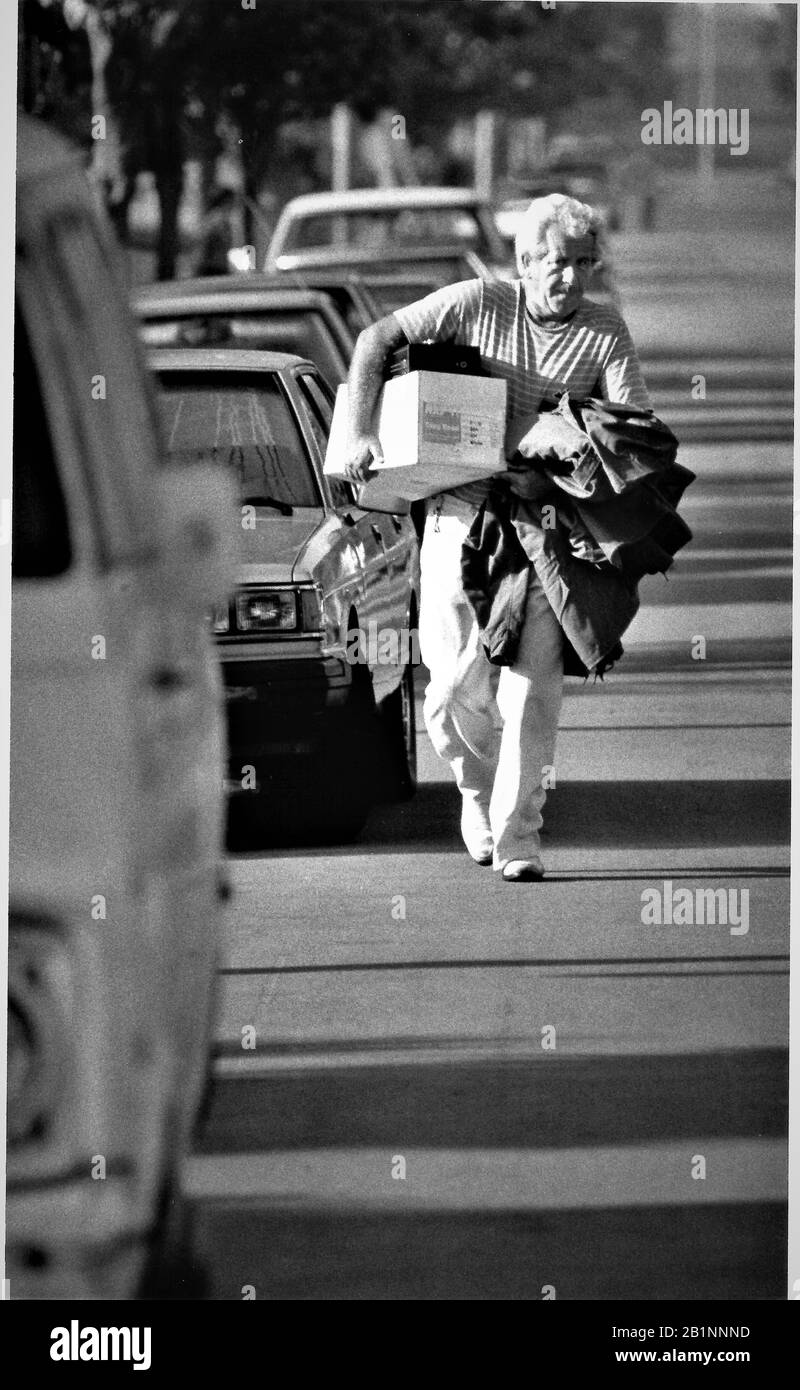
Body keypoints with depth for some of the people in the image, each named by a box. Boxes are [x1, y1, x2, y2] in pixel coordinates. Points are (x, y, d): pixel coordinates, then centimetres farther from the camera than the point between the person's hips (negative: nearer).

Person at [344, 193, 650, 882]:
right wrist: (362, 432, -8)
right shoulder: (479, 303, -1)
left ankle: (518, 839, 0)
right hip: (461, 508, 0)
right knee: (458, 684, -4)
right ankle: (478, 788, 26)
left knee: (533, 688, -7)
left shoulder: (605, 332, 0)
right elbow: (377, 339, 3)